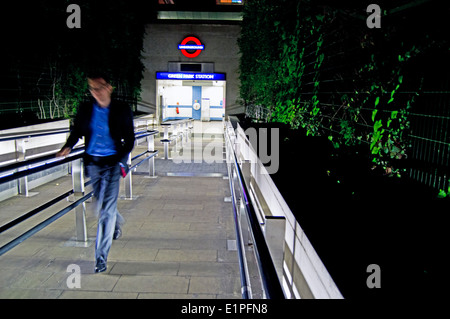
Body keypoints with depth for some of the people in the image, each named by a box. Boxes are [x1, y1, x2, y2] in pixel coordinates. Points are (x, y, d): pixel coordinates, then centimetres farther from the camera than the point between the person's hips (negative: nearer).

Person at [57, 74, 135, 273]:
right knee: (101, 204, 19)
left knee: (107, 208, -9)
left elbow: (129, 139, 0)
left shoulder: (122, 110, -3)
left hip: (113, 163, -4)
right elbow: (76, 132, 8)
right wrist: (68, 146, -12)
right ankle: (117, 222, 52)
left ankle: (101, 257, -2)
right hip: (93, 162, 4)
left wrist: (121, 159, -12)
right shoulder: (85, 109, 3)